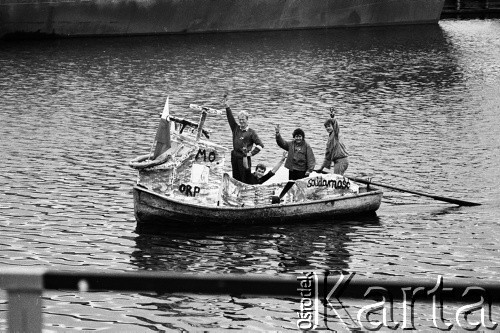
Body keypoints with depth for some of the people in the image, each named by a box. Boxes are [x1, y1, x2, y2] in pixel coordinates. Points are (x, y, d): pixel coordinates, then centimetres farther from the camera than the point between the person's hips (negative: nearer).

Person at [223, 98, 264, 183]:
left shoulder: (251, 132, -4)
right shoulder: (236, 128, 10)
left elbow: (260, 145, -6)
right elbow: (231, 118, 1)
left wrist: (251, 153, -11)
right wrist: (226, 106, -9)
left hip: (244, 158, -6)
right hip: (234, 156, 6)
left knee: (245, 180, -4)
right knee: (236, 179, 12)